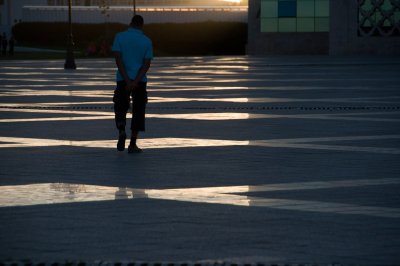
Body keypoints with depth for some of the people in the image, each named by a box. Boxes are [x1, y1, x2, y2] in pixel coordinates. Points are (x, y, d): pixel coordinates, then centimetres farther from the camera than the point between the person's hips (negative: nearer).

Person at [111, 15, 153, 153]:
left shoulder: (120, 37, 0)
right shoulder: (147, 41, 2)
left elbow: (118, 59, -8)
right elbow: (147, 64, -7)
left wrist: (127, 81, -12)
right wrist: (136, 82, -13)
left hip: (123, 80, 0)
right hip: (140, 80, 0)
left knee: (121, 108, 13)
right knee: (138, 111, 7)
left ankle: (121, 132, -14)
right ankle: (133, 144, 3)